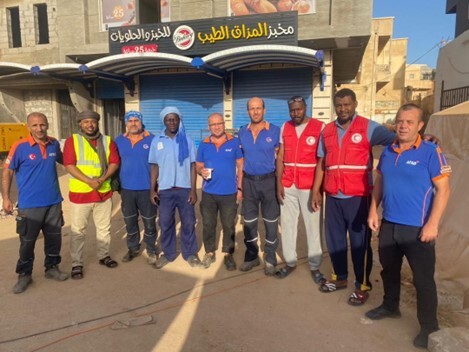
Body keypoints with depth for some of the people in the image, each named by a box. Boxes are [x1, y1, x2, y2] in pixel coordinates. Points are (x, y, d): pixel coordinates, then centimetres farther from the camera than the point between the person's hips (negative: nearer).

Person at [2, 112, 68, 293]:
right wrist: (6, 198, -10)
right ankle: (24, 275, 24)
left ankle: (52, 268, 31)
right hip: (29, 205, -4)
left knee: (54, 238, 14)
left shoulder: (54, 144, 2)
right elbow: (7, 172, -6)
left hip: (54, 202, 4)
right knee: (27, 242, 7)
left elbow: (63, 160, 22)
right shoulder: (20, 147, -11)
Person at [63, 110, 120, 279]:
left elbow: (114, 162, 1)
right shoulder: (72, 140, -1)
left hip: (104, 192, 3)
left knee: (104, 228, 13)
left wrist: (102, 179, -15)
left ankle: (104, 256, 30)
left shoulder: (107, 140, 7)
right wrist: (89, 181, -20)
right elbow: (69, 165, -10)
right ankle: (77, 264, 16)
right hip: (80, 193, -2)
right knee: (78, 230, 5)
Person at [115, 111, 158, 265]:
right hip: (126, 188, 3)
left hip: (147, 188, -3)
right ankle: (133, 248, 33)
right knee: (130, 221, 16)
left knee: (149, 222, 7)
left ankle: (151, 250, 23)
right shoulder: (119, 141, 4)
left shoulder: (151, 140, -5)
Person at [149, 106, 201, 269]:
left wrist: (193, 190, -5)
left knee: (188, 223, 7)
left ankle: (190, 253, 24)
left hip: (184, 189, -1)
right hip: (165, 190, 1)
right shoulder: (157, 141, 3)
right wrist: (152, 189, 0)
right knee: (165, 224, 10)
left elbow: (192, 166, -1)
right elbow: (154, 167, 6)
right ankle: (168, 253, 27)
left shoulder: (187, 140, 0)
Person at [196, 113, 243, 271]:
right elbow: (198, 166, 11)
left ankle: (228, 254, 24)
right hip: (208, 193, 2)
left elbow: (240, 166, 1)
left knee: (228, 225, 8)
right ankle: (209, 252, 28)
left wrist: (240, 188, -2)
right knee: (208, 225, 11)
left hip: (229, 192, -2)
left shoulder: (234, 142, -2)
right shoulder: (203, 145, 4)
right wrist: (201, 171, -14)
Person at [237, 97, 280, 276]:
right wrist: (239, 186, 5)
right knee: (249, 221, 12)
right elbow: (241, 160, 9)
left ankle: (270, 259, 22)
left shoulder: (275, 131, -6)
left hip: (269, 181, -3)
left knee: (271, 222, 7)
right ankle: (251, 256, 29)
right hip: (249, 181, 3)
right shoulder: (242, 132, 4)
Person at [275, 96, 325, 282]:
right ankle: (290, 262, 24)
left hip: (310, 186, -4)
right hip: (288, 185, 4)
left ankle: (315, 266, 19)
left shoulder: (320, 127, -4)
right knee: (287, 224, 10)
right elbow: (280, 157, 8)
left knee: (313, 226, 5)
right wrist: (279, 183, 0)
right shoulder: (285, 127, 8)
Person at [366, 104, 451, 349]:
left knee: (423, 279, 6)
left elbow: (443, 190, -12)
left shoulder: (431, 152, -11)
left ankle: (429, 327, 25)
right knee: (389, 270, 20)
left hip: (417, 228, -5)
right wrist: (373, 211, 6)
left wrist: (432, 224, -17)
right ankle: (390, 306, 43)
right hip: (388, 225, 6)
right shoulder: (388, 152, 5)